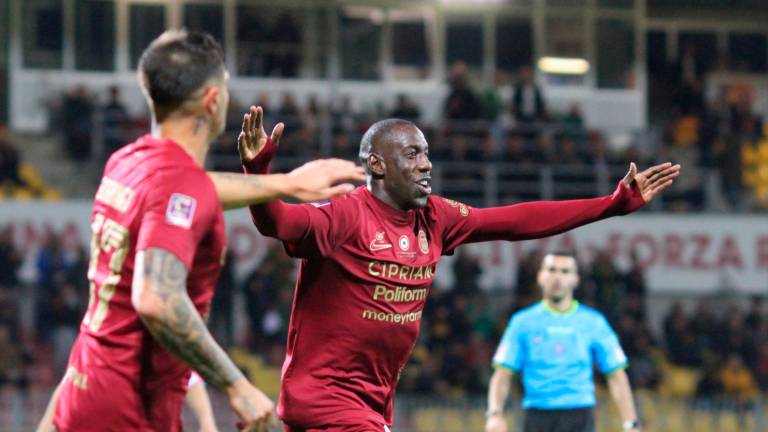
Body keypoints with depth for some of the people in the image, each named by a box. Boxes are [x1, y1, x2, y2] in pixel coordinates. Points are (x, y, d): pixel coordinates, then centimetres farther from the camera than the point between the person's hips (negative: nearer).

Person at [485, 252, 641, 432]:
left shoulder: (594, 322, 7)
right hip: (538, 416, 1)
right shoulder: (522, 322, 7)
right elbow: (502, 375, 4)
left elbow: (616, 377, 7)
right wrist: (495, 414, -13)